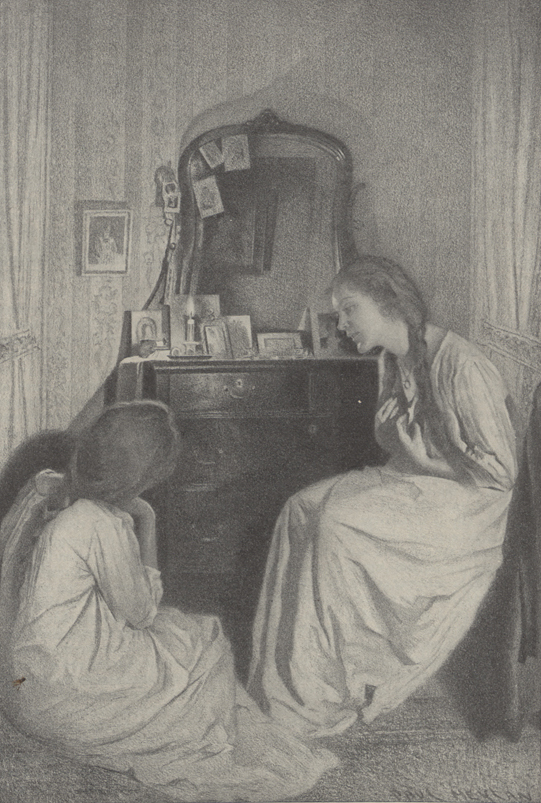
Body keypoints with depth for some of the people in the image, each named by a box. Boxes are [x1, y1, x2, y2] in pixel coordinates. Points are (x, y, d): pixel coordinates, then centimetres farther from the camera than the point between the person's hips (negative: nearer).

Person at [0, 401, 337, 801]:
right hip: (59, 700, -8)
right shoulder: (102, 525, -29)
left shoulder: (43, 486, -5)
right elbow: (141, 611, -14)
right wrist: (147, 523, -9)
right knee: (204, 649, 6)